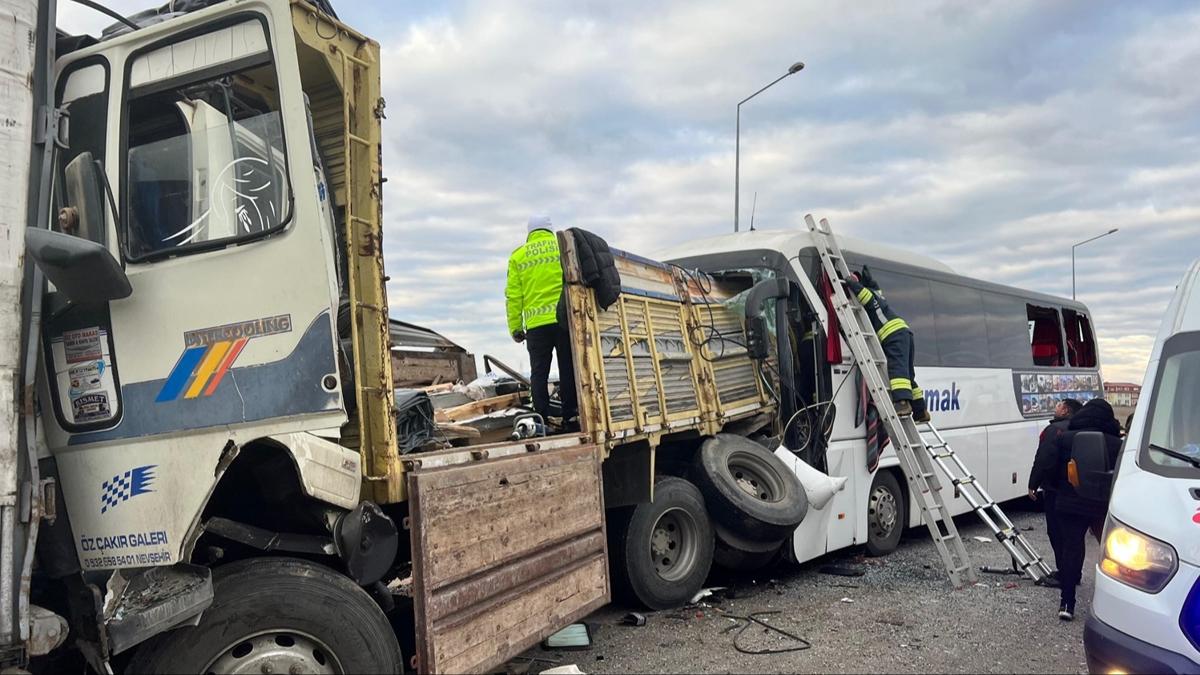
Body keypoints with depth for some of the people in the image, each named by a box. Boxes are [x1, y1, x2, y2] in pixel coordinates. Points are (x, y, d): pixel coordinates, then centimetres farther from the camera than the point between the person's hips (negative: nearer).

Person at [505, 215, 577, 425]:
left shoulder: (518, 256, 10)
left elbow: (513, 296, 6)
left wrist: (515, 328, 10)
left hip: (536, 324, 1)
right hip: (564, 319, -1)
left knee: (539, 373, 7)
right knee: (568, 370, 6)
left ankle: (542, 420, 3)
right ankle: (569, 417, 5)